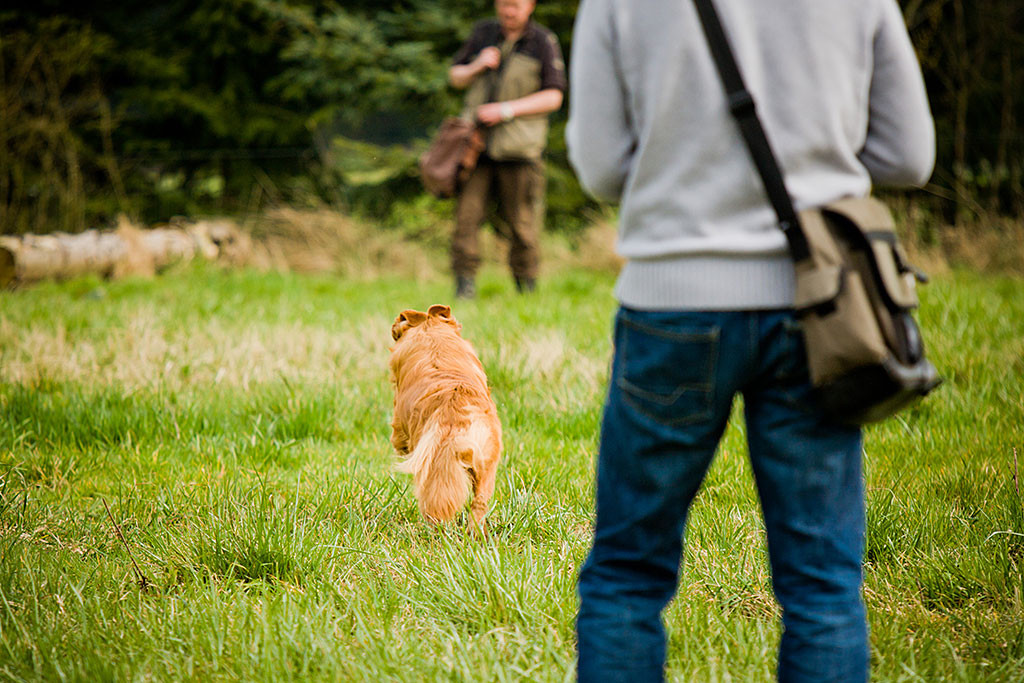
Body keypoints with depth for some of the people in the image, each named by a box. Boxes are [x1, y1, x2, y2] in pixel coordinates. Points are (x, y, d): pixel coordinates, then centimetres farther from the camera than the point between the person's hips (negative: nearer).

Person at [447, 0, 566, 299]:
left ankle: (526, 284, 11)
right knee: (466, 213, -8)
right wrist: (477, 67, -3)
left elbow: (553, 97, -5)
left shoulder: (544, 42, -1)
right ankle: (465, 280, -2)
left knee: (521, 223, -1)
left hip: (519, 147, -3)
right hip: (477, 140, 3)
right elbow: (455, 77, 19)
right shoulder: (483, 33, 11)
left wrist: (506, 110, -13)